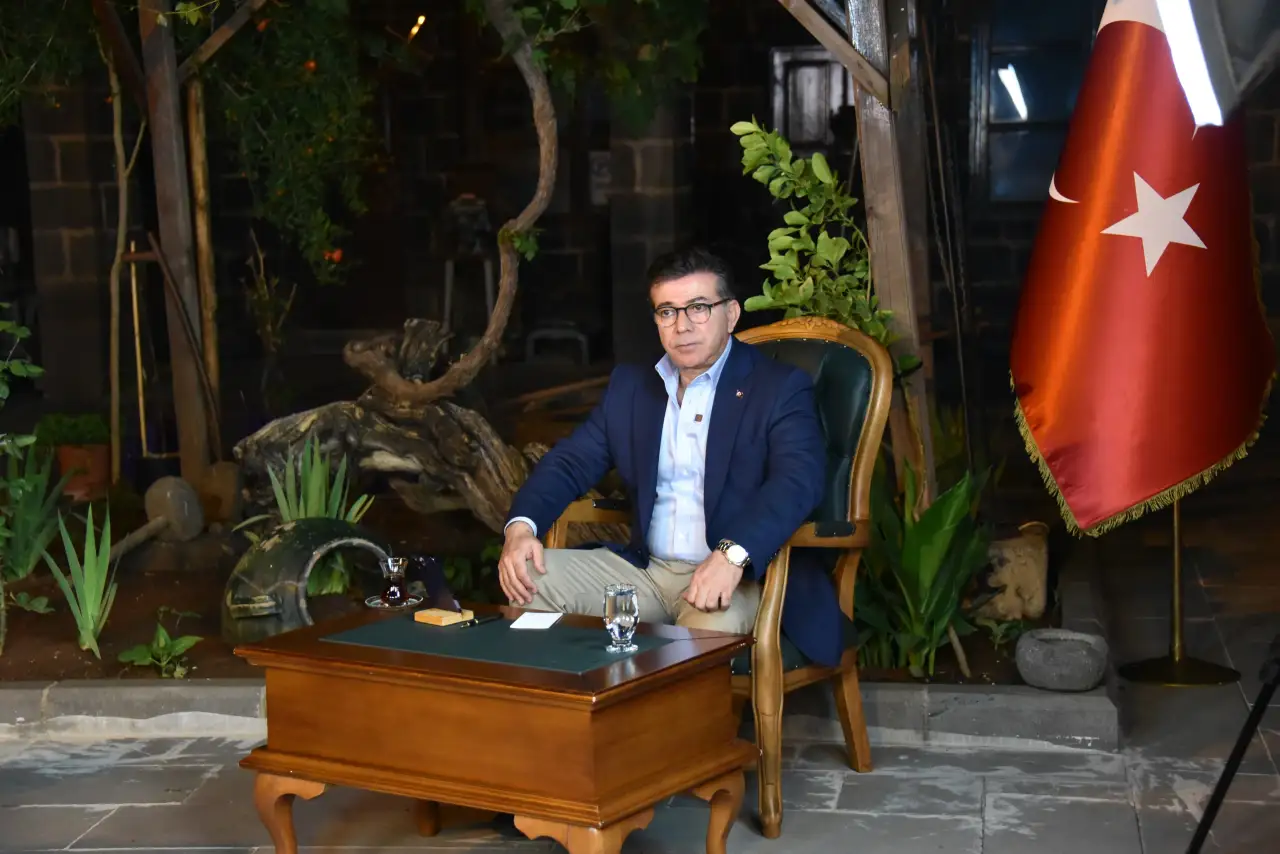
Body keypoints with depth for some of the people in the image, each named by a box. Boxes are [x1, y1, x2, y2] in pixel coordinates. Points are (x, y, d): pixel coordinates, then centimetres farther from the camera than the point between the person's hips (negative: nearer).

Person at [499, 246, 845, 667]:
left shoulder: (780, 387, -3)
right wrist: (521, 525, -9)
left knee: (714, 622, -38)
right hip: (643, 569, 5)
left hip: (739, 576, -5)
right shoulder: (630, 385, 15)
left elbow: (798, 479, -19)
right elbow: (571, 460, 13)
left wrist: (732, 556, -36)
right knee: (531, 577, -12)